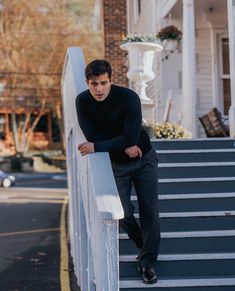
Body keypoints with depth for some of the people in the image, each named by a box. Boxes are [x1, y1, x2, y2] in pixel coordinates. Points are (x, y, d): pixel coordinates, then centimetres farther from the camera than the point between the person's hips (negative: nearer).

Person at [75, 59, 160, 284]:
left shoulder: (129, 98, -25)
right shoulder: (83, 101, -15)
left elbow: (131, 136, -30)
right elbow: (92, 136, -16)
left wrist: (96, 147, -36)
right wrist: (123, 146, -23)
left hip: (144, 159, -2)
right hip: (117, 164, 2)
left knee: (150, 210, -4)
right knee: (124, 212, -1)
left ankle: (148, 261, 7)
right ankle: (144, 247, 27)